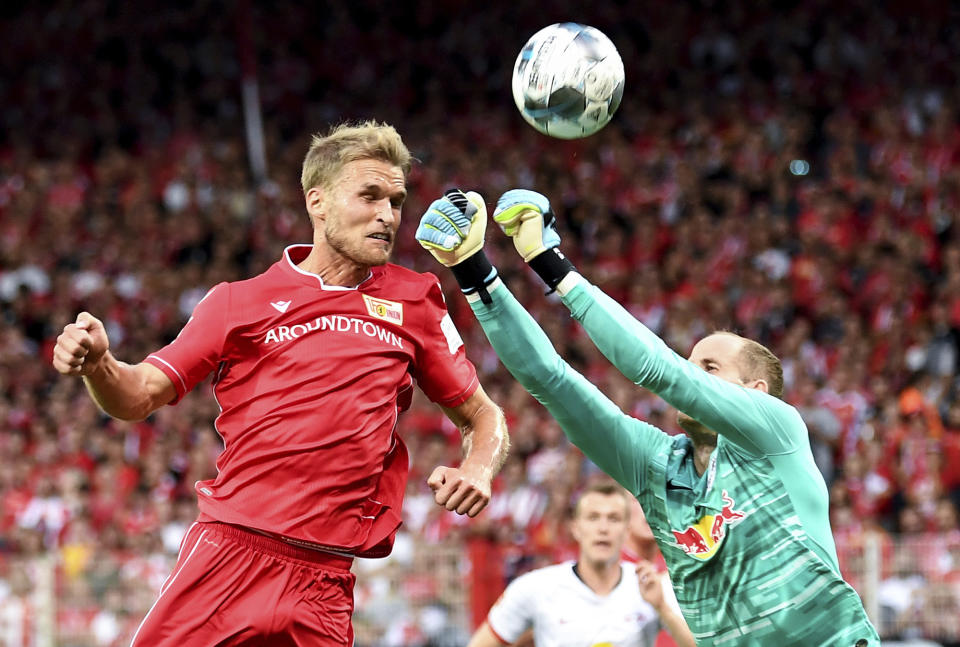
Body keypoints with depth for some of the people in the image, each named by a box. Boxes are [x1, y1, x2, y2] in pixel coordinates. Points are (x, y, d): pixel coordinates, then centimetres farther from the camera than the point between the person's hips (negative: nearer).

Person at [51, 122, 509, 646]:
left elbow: (482, 417, 20)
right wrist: (98, 365, -16)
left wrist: (478, 469, -2)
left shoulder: (415, 303, 13)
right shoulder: (240, 302, 9)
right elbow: (139, 397, 6)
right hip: (228, 550, -1)